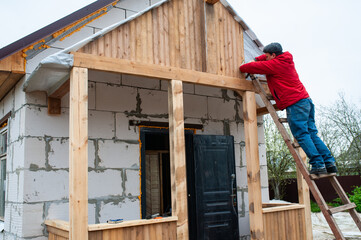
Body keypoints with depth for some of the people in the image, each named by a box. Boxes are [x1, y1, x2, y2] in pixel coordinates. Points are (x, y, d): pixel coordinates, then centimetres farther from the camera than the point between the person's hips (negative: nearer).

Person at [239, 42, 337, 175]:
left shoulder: (274, 64, -4)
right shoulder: (286, 60, 22)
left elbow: (253, 67, -1)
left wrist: (242, 67, 19)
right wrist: (256, 60, 28)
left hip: (295, 104, -9)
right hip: (306, 100, 9)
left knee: (302, 135, -8)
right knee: (312, 134, 8)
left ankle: (318, 165, -11)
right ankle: (329, 162, 5)